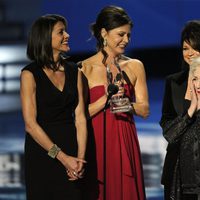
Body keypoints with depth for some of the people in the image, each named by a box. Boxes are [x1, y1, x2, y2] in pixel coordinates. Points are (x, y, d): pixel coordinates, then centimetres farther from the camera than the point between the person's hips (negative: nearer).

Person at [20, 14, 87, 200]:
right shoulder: (30, 74, -6)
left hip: (71, 146, 4)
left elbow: (80, 118, 2)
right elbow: (30, 124, -12)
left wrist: (80, 157, -11)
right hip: (42, 151, -4)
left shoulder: (74, 71, 8)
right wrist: (62, 157, -16)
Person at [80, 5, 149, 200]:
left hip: (125, 143, 3)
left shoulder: (135, 67, 9)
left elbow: (144, 110, 5)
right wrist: (106, 99, -16)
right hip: (95, 143, -3)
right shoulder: (85, 68, -1)